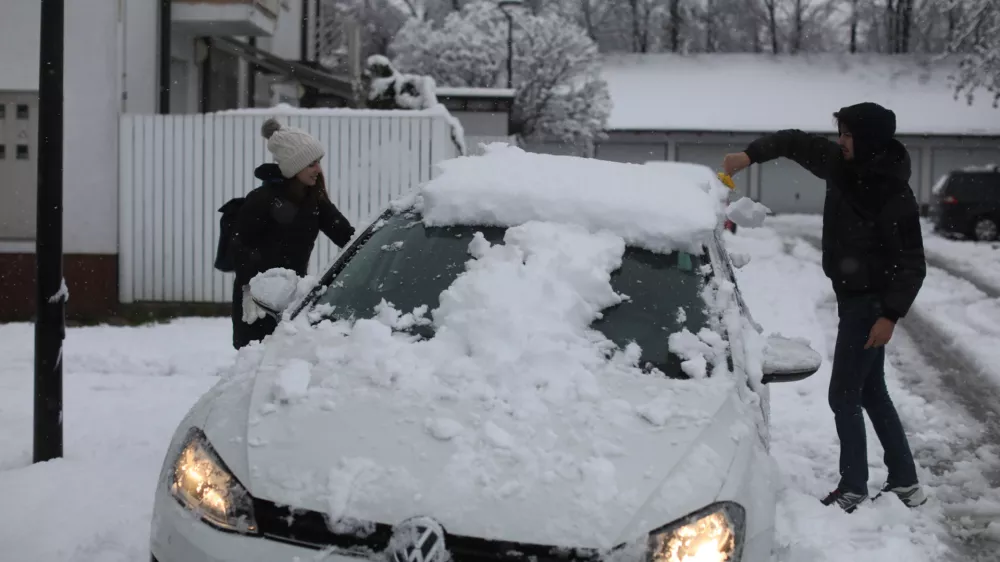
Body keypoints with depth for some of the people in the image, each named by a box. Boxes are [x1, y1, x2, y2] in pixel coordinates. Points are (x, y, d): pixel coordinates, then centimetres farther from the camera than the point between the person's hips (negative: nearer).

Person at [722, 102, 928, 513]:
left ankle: (854, 487, 10)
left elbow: (912, 264, -20)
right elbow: (798, 142, 11)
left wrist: (891, 314, -24)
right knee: (872, 392, 15)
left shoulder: (895, 193, -22)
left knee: (844, 395, -2)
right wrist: (752, 155, -5)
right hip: (852, 296, 9)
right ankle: (905, 481, 22)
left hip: (870, 302, -9)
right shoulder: (842, 166, -2)